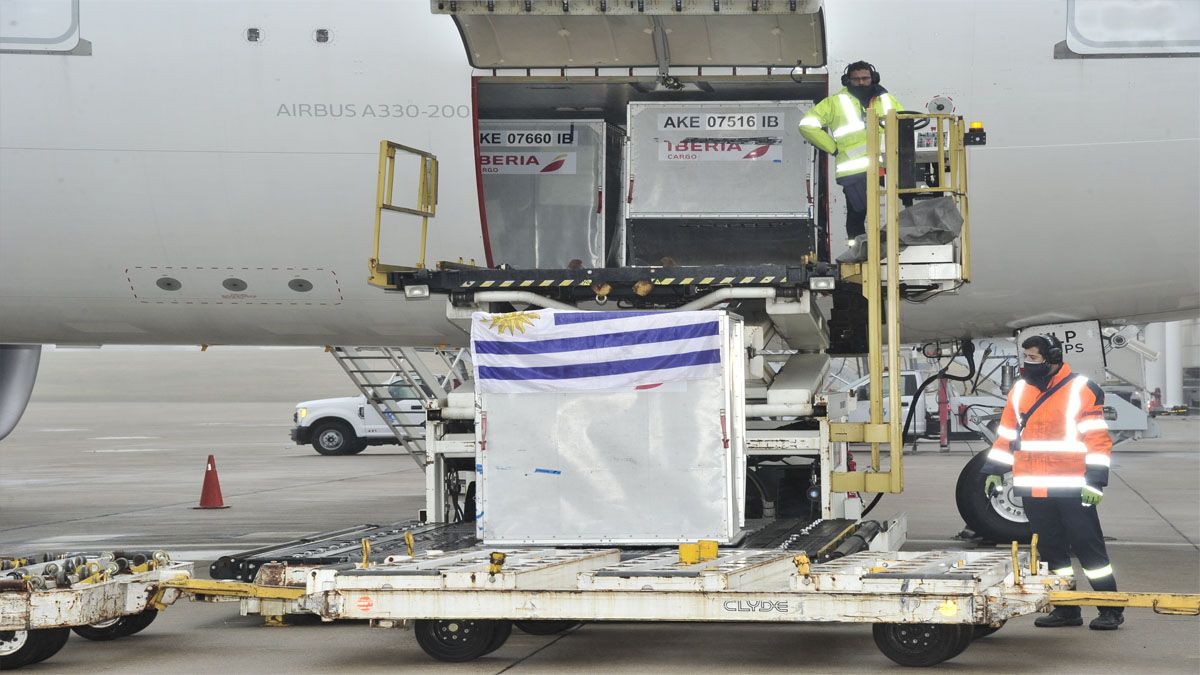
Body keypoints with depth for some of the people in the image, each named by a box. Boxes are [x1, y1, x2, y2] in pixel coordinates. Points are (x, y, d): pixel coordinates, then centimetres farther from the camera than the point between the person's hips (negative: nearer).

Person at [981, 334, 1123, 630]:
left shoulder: (1081, 390, -6)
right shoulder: (1020, 390, 12)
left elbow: (1098, 440, -9)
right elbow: (1007, 435, 19)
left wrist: (1095, 480, -14)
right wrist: (994, 470, 15)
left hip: (1071, 489, -6)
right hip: (1033, 490, 6)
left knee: (1088, 547, -5)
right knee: (1051, 550, 9)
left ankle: (1111, 610, 2)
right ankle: (1067, 610, 17)